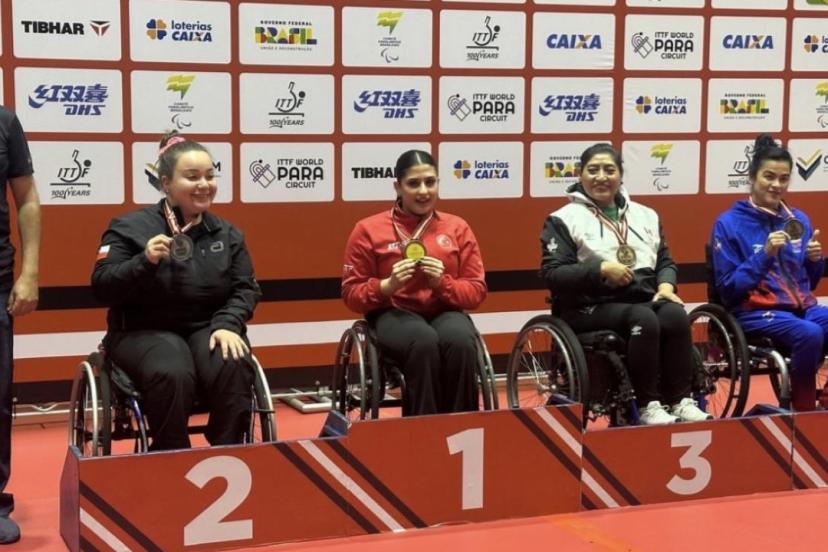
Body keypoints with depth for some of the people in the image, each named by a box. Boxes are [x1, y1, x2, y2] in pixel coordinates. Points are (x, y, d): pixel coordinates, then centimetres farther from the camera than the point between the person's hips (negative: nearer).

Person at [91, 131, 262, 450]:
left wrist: (227, 324, -14)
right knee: (172, 375, -36)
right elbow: (102, 288, -6)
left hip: (208, 329, 3)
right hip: (145, 332, -3)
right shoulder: (130, 228, 0)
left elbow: (245, 289, 7)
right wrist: (144, 261, -23)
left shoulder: (227, 234, 12)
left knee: (234, 369, -31)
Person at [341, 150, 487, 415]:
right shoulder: (369, 229, 4)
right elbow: (351, 294, 4)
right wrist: (387, 285, -15)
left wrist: (443, 283, -13)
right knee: (424, 341, -37)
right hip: (394, 314, -2)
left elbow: (476, 291, 8)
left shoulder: (457, 227, 10)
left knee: (460, 341, -35)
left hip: (445, 312, 2)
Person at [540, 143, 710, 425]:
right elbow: (551, 273, -6)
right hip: (592, 307, -4)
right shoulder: (563, 219, 3)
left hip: (644, 299, 5)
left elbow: (665, 261, 21)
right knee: (645, 320, -33)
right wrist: (602, 269, -16)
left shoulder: (645, 215, 20)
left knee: (675, 315, -28)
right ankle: (647, 406, -27)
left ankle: (680, 401, -24)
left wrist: (665, 286, -3)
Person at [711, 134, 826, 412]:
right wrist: (764, 255, -17)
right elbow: (727, 289, -7)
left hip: (801, 306, 5)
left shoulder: (798, 220, 12)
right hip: (754, 310, -4)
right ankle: (802, 411, -16)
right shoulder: (729, 223, -3)